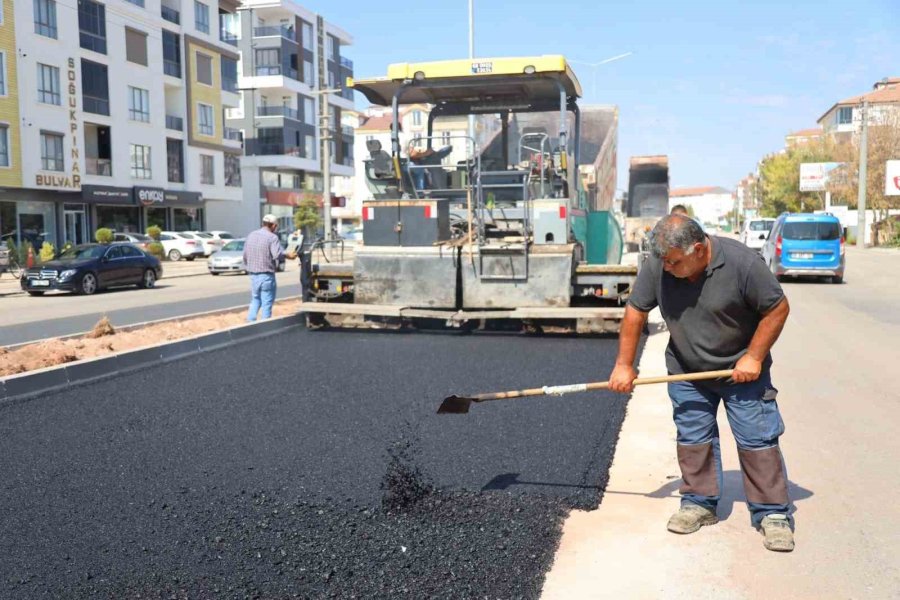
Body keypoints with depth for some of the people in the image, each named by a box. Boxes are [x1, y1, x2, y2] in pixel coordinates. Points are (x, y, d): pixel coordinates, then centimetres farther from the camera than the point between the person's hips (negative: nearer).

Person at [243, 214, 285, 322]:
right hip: (266, 275, -6)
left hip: (253, 274, 6)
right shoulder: (272, 237, -13)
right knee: (267, 302, 3)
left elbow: (245, 256, 14)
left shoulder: (251, 235, 9)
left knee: (255, 300, 21)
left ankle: (250, 321, 11)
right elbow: (278, 255, -26)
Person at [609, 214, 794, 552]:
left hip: (741, 370, -3)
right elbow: (636, 311, -5)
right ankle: (699, 503, 23)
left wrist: (753, 358, -17)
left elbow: (778, 308, -14)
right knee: (692, 438, 8)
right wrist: (624, 365, -5)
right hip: (686, 371, 3)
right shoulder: (657, 267, -16)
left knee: (757, 439, -2)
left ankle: (773, 514, 10)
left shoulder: (742, 262, -25)